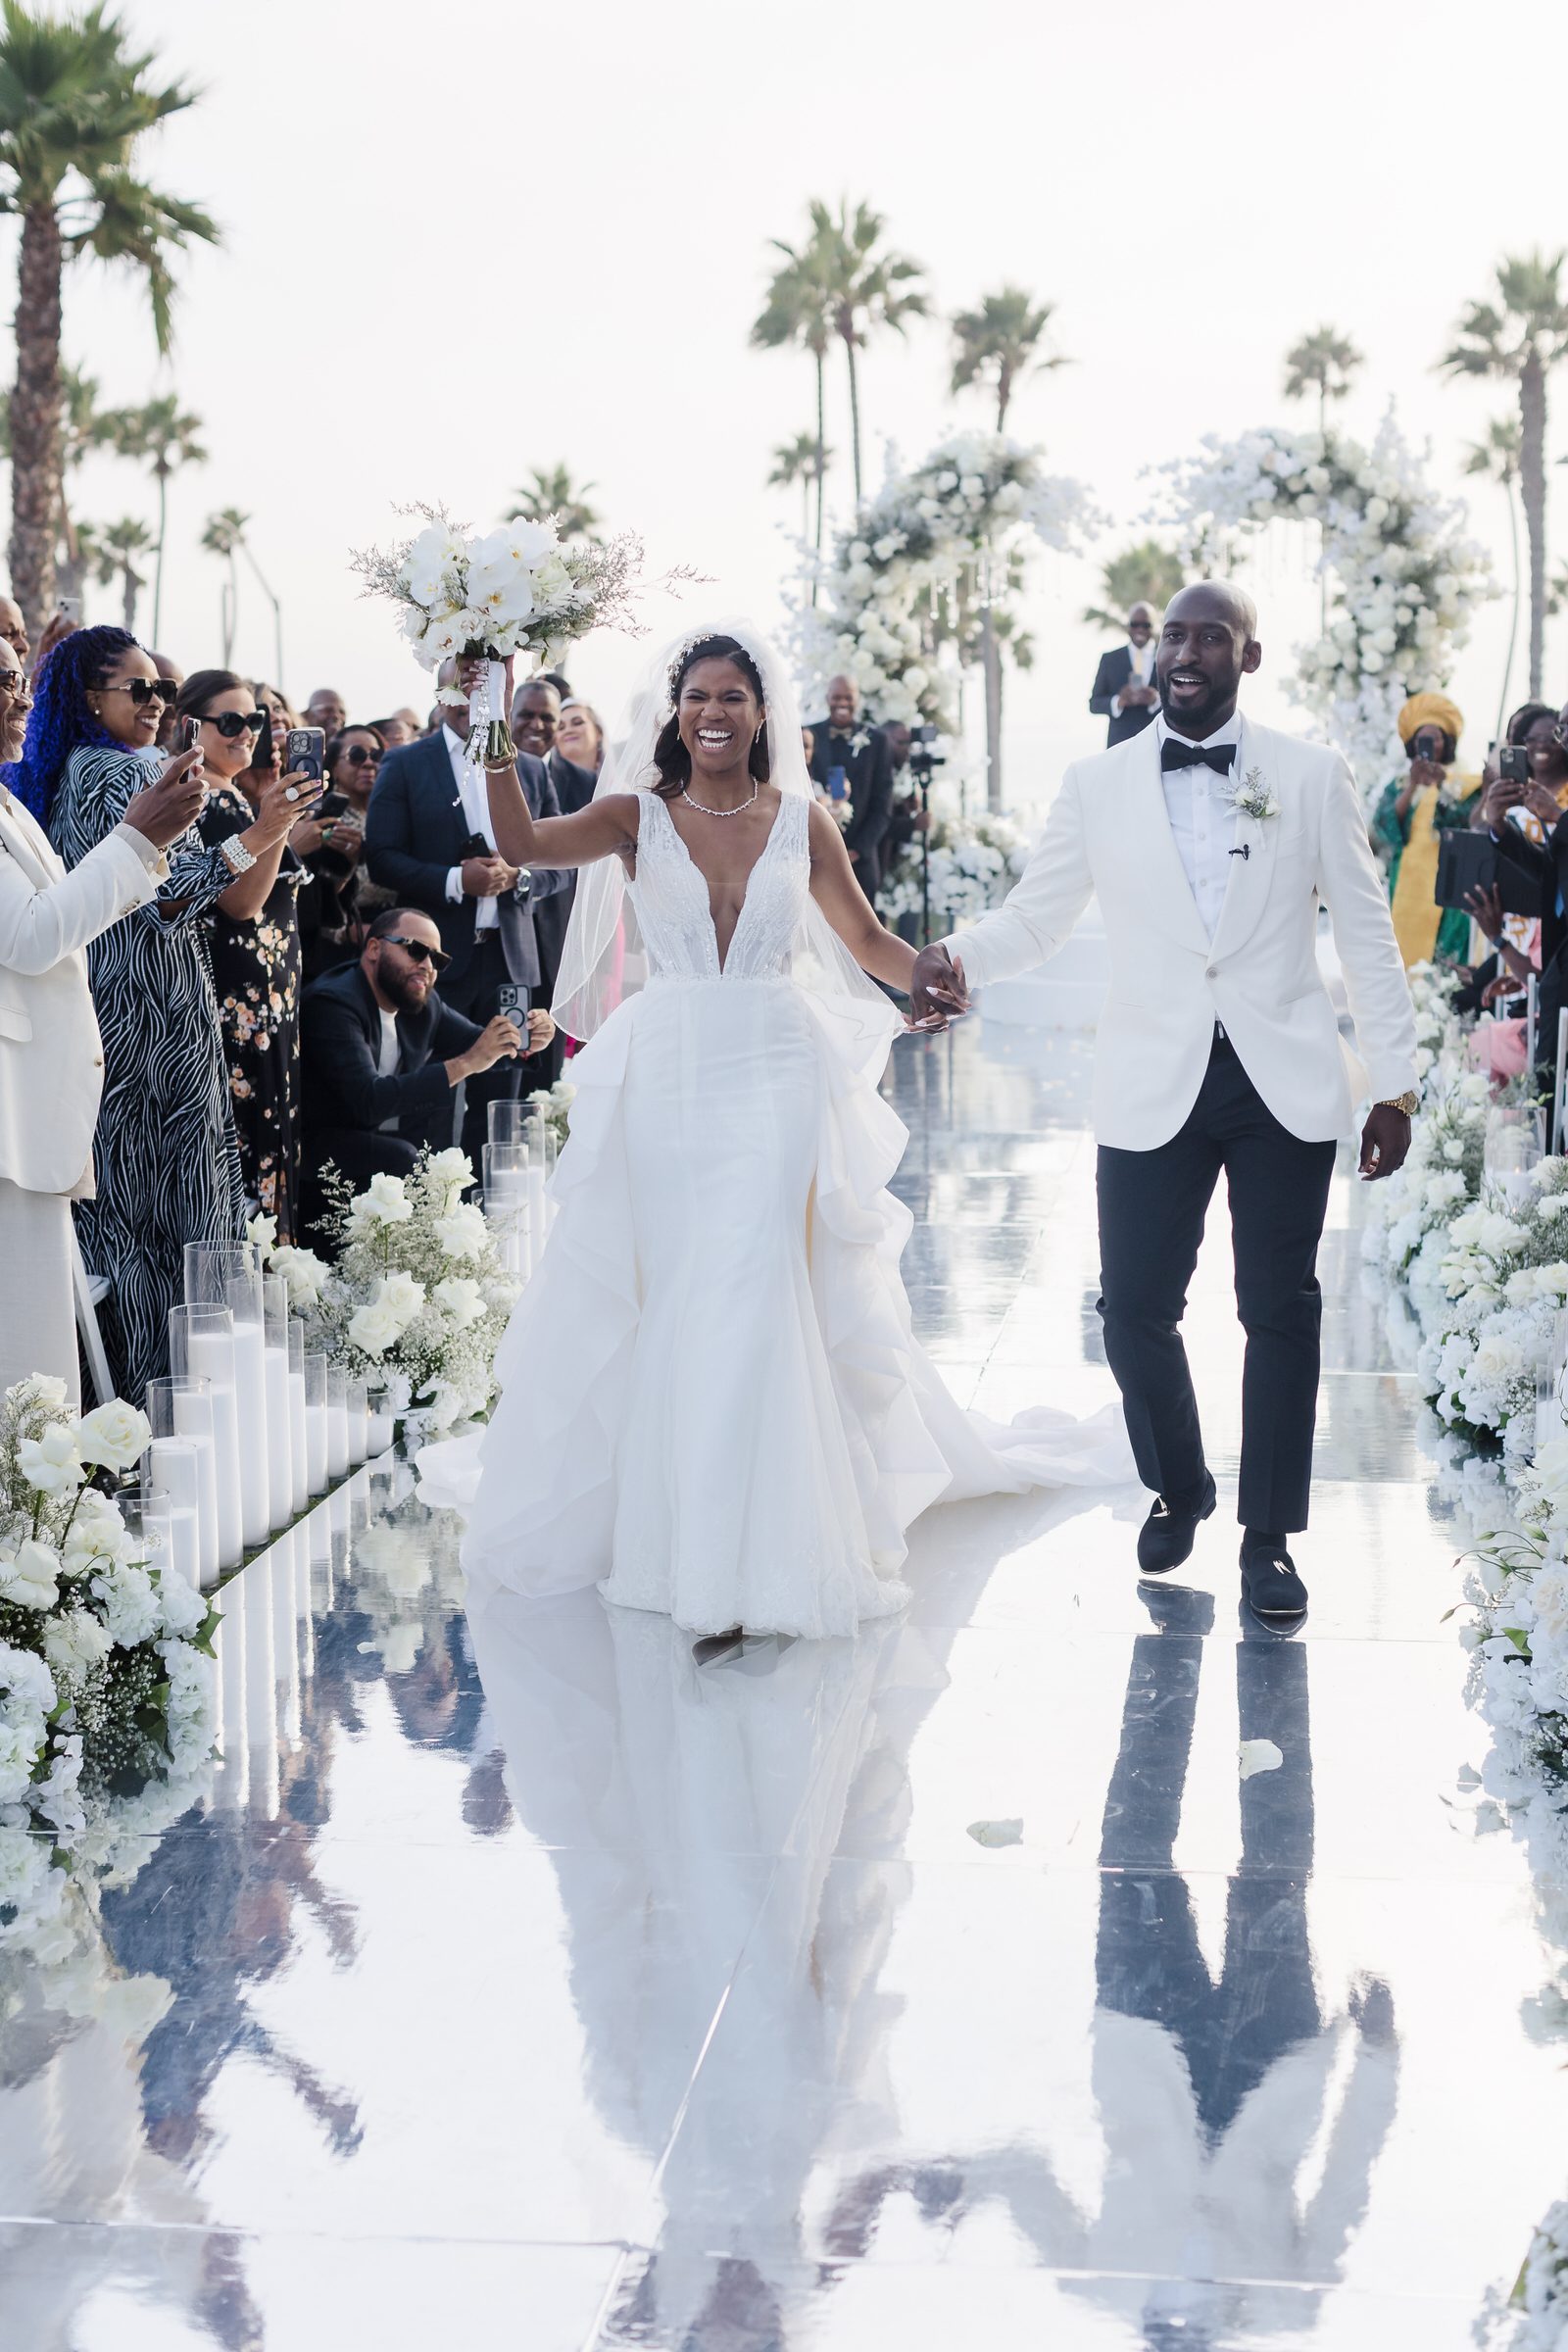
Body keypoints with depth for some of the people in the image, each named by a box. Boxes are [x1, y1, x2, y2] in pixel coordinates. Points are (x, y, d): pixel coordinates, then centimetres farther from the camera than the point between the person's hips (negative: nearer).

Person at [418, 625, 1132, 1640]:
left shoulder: (802, 820, 5)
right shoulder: (637, 817, 2)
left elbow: (867, 937, 7)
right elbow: (522, 842, -12)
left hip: (776, 1075, -1)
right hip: (665, 1079, 1)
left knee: (754, 1298, -7)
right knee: (669, 1304, 5)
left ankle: (765, 1544, 3)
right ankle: (671, 1512, 21)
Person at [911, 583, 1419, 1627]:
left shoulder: (1313, 776, 3)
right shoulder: (1099, 784, 4)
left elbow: (1366, 932, 5)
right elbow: (1035, 914, 4)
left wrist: (1397, 1082, 3)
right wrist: (957, 956, -18)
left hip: (1286, 1085, 0)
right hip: (1156, 1089, 1)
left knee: (1281, 1311, 3)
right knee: (1135, 1308, 1)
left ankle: (1270, 1535, 17)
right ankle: (1177, 1490, 28)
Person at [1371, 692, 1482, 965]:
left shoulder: (1465, 785, 8)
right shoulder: (1398, 786, 14)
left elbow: (1466, 825, -7)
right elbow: (1383, 827, -2)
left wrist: (1442, 787, -18)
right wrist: (1413, 787, -13)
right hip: (1406, 888, 2)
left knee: (1444, 963, -10)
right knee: (1405, 956, -5)